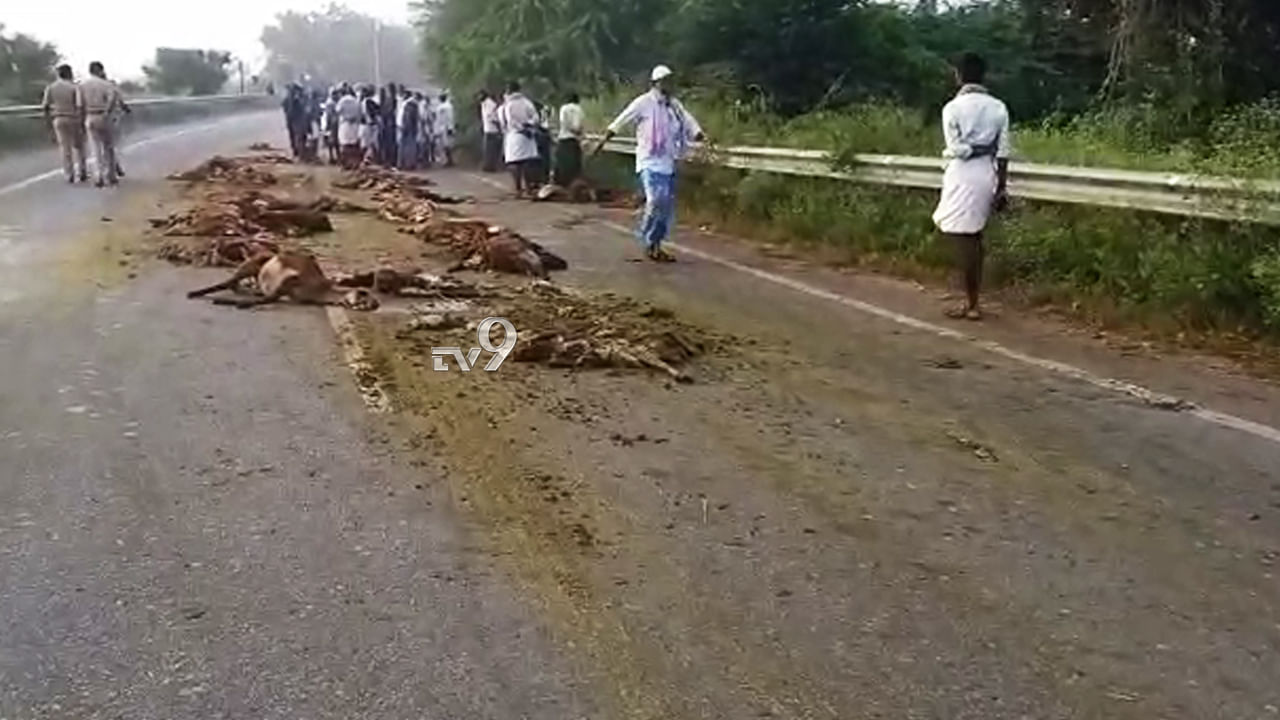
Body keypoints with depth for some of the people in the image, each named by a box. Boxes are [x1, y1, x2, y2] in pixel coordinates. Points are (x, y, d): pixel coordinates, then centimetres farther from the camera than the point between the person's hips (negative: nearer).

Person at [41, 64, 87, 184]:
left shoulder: (50, 88, 0)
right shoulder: (74, 87, -10)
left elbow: (45, 107, -1)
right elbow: (80, 106, -17)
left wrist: (48, 122, 8)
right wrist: (83, 122, -11)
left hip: (58, 119, 2)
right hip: (73, 120, -2)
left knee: (65, 147, 6)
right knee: (78, 146, 13)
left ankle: (70, 175, 4)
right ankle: (82, 173, 11)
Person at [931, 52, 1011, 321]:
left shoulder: (953, 108, -9)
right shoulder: (998, 107, 4)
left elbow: (956, 150, -14)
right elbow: (1003, 152, 3)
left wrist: (969, 149, 9)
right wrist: (1002, 187, 8)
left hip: (963, 175, -6)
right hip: (987, 175, 6)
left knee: (963, 239, 1)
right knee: (973, 238, 16)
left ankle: (972, 305, 4)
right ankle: (972, 301, 21)